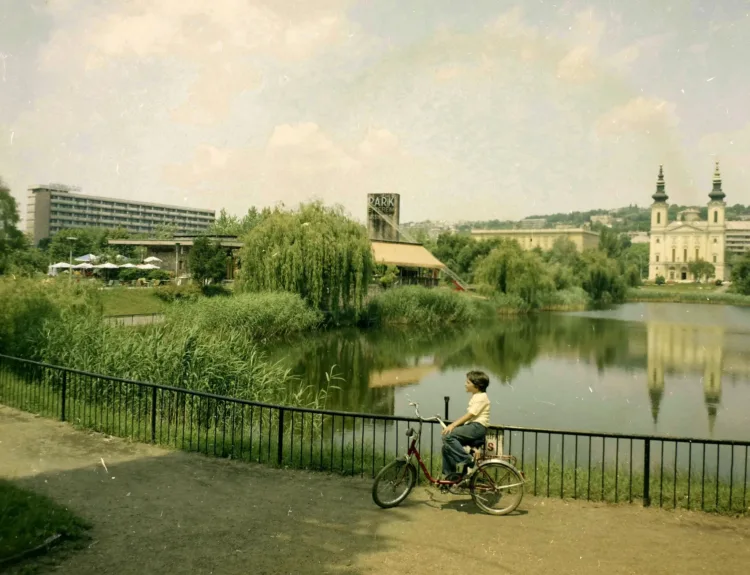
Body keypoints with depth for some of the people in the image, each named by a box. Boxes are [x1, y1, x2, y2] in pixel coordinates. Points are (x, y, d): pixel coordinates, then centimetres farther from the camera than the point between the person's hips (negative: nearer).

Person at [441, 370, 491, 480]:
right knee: (446, 447, 2)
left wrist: (453, 425, -22)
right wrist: (454, 425, 11)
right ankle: (449, 475, 7)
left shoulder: (481, 397, -9)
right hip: (472, 426, 10)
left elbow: (469, 415, -18)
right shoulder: (476, 396, 22)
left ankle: (467, 461, -22)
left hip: (478, 427, -10)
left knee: (448, 436, -25)